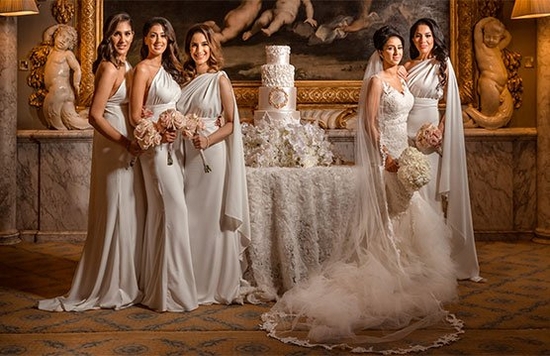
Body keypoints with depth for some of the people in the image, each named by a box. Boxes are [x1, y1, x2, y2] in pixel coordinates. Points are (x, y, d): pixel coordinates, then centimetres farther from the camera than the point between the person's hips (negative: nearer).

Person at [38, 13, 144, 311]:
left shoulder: (124, 67, 13)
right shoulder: (109, 68, -15)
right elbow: (95, 115, -20)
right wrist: (127, 143, -21)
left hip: (126, 147, 9)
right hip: (113, 149, -9)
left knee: (127, 213, 14)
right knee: (116, 212, -1)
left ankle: (124, 280, 27)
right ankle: (112, 287, 12)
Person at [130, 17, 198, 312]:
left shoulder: (168, 68, 16)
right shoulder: (143, 69, -7)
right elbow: (135, 116, -11)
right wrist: (159, 132, -24)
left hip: (173, 146, 8)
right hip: (155, 146, -8)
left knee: (162, 213, 11)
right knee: (173, 210, -10)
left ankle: (158, 283, 21)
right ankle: (170, 288, -2)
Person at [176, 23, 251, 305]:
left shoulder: (220, 79, -3)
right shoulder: (186, 79, 12)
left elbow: (231, 123, -6)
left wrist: (208, 140, -21)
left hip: (212, 155, -5)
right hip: (188, 155, 5)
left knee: (212, 218, 0)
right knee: (190, 219, 8)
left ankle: (218, 285, 12)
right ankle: (194, 284, 20)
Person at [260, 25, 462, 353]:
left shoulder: (401, 79, 15)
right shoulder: (376, 80, -10)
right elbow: (369, 124, -15)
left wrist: (408, 150, 12)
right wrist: (385, 156, -20)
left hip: (401, 154, 8)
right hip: (383, 156, -8)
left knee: (402, 215, 11)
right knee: (385, 218, -4)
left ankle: (400, 275, 21)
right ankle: (385, 280, 5)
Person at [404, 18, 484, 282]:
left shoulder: (443, 65, 3)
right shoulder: (407, 67, 14)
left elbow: (452, 103, 0)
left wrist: (440, 128, -11)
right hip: (407, 132, 4)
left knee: (430, 190, -4)